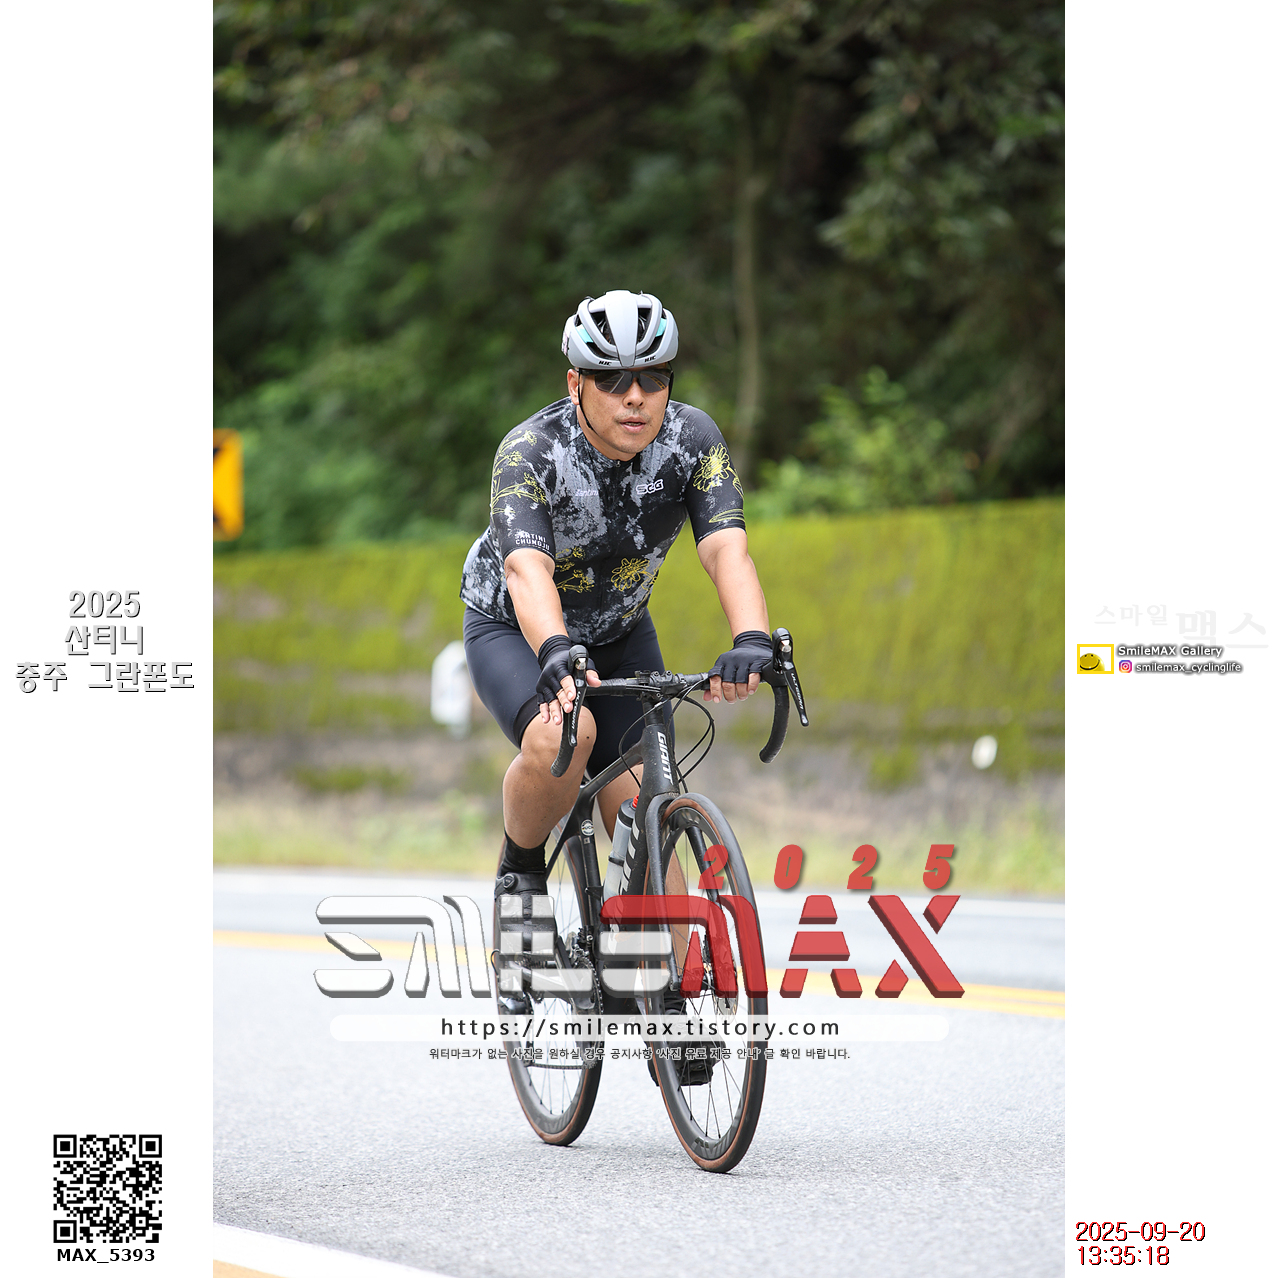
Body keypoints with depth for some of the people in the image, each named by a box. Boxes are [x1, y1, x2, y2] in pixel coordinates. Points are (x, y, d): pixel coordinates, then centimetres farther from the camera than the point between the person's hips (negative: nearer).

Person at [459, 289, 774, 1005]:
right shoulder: (531, 454, -31)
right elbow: (529, 571, -46)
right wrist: (557, 654, -66)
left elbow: (727, 549, -34)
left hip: (620, 634, 4)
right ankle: (521, 870, -7)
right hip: (512, 629, -4)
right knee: (563, 734, -34)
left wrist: (752, 640, -53)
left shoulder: (693, 439, -21)